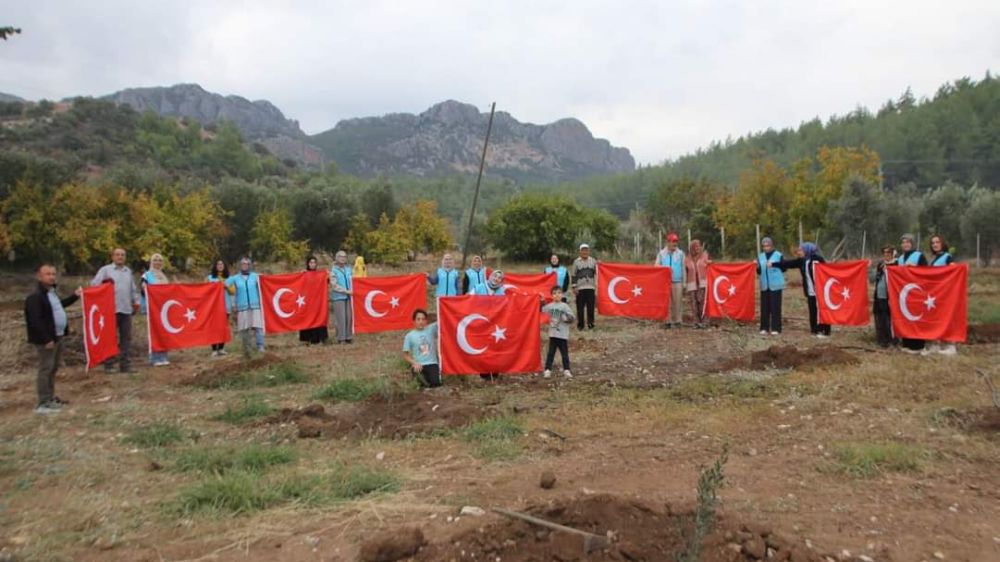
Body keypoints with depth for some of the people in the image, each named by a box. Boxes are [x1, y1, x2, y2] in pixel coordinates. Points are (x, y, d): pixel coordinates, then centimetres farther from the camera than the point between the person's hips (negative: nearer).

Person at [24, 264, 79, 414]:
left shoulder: (52, 292, 13)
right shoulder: (35, 297, -19)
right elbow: (35, 321, -23)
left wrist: (74, 296, 31)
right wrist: (46, 339, -24)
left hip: (58, 336, 10)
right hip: (47, 339, -10)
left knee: (53, 368, 17)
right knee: (45, 369, -6)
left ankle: (50, 397, 28)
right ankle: (43, 403, -2)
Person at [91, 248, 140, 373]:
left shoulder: (128, 271, 19)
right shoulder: (105, 270, 3)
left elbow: (133, 289, 22)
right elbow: (94, 284, -5)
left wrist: (136, 301, 12)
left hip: (126, 309, 5)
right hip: (111, 309, -5)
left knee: (126, 337, 6)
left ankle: (125, 364, 11)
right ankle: (109, 365, 4)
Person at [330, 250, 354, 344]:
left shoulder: (348, 268, 10)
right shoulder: (333, 270, -3)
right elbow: (334, 284, -8)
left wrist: (351, 290, 0)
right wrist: (346, 291, -11)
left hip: (348, 296, 4)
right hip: (338, 296, -4)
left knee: (349, 316, 4)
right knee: (340, 317, -5)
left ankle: (348, 336, 12)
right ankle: (341, 338, 1)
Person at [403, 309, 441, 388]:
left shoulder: (431, 329, 4)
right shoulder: (409, 336, 2)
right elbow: (405, 355, 4)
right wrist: (414, 363, -13)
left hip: (432, 363, 0)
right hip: (419, 365, 0)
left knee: (436, 383, -23)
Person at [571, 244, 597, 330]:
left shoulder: (593, 261, 8)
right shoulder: (576, 262, 5)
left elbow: (596, 274, 11)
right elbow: (574, 275, 5)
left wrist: (596, 287, 4)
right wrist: (574, 287, -2)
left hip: (590, 287, 1)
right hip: (580, 288, -1)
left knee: (591, 307, 0)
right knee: (580, 307, 0)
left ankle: (590, 323, 10)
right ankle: (580, 324, 9)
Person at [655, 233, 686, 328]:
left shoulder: (680, 253, 5)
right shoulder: (661, 253, 6)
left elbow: (683, 268, 4)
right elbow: (656, 267, 7)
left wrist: (684, 282, 2)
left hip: (677, 281, 0)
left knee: (678, 301, 1)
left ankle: (678, 320, 7)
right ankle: (668, 320, 6)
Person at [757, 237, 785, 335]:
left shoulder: (778, 255, -3)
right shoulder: (760, 256, 9)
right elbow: (759, 272, 10)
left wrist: (774, 264, -15)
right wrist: (758, 267, -10)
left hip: (775, 285, -4)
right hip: (764, 285, 4)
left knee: (775, 307, -3)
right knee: (764, 307, 4)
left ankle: (775, 328, 1)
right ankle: (764, 328, 10)